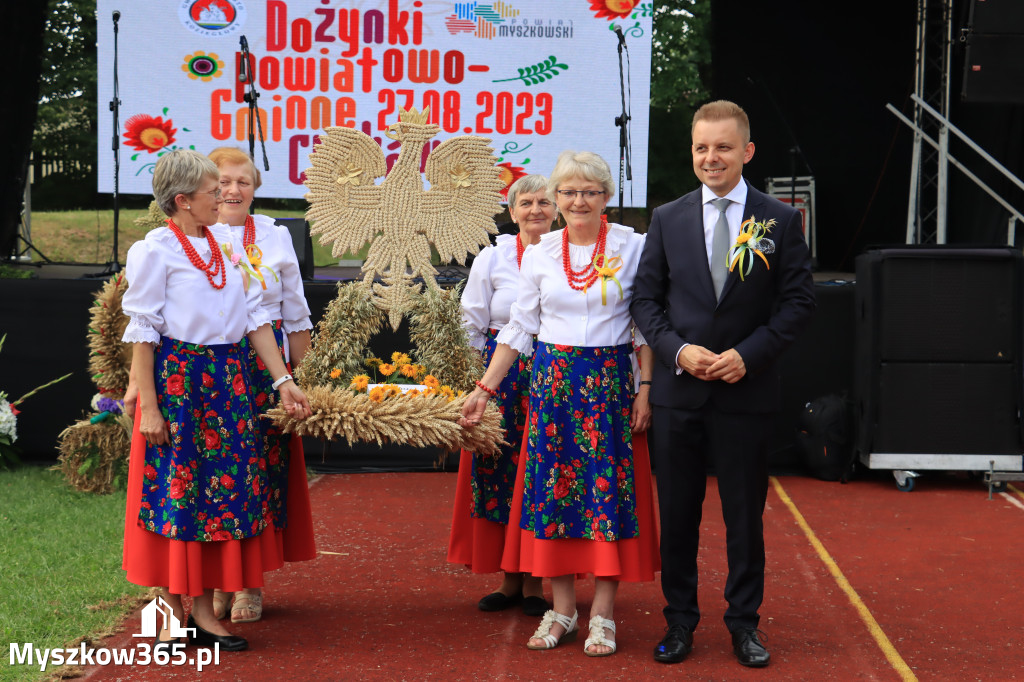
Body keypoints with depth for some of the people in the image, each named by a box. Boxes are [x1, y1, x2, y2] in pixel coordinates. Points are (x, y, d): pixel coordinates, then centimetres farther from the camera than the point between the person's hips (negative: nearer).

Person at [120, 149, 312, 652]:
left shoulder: (228, 243, 9)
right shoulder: (156, 250, -7)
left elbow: (255, 318, 10)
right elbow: (143, 333, -9)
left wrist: (283, 381, 5)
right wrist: (148, 406, -13)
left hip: (227, 380, 6)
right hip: (176, 378, -6)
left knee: (223, 489, 6)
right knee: (173, 491, 0)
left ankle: (203, 610, 15)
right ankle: (172, 614, 11)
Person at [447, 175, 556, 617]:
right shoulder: (492, 259, 6)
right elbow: (471, 327, 8)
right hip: (501, 377, 1)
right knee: (499, 469, 1)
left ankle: (535, 583, 11)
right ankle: (509, 580, 13)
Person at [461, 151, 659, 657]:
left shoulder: (632, 246, -1)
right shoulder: (539, 254, 6)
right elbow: (519, 327, 9)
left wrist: (646, 388, -8)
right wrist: (485, 388, 6)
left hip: (610, 383, -2)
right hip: (552, 381, 2)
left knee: (609, 487, -2)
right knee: (551, 488, 2)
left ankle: (602, 615, 6)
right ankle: (561, 611, 13)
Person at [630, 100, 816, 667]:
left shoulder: (780, 221, 1)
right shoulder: (667, 219, 5)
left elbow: (798, 301, -1)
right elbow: (645, 298, 6)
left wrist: (748, 354, -12)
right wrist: (678, 349, -10)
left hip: (746, 392, -1)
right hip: (678, 391, 2)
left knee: (745, 516, 7)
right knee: (676, 515, 8)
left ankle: (744, 623, 21)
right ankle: (680, 622, 21)